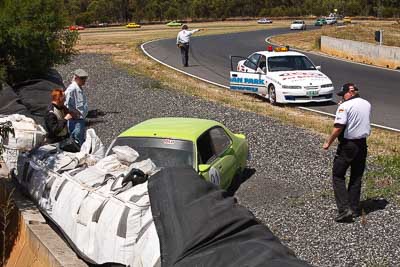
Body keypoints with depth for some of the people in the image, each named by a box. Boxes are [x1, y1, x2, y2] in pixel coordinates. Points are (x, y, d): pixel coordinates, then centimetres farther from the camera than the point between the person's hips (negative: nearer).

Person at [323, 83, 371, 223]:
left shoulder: (345, 106, -15)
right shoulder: (367, 104, 8)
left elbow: (338, 127, -21)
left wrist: (328, 142, -9)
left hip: (347, 145, -7)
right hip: (362, 144, 7)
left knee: (338, 176, 1)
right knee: (357, 177, 16)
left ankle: (345, 209, -8)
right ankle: (354, 208, 21)